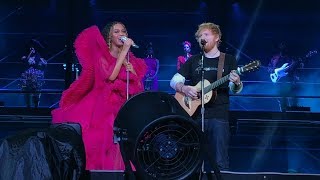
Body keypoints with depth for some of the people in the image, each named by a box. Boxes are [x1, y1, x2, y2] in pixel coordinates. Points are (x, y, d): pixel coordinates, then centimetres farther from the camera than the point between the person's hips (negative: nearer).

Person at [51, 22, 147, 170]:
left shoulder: (130, 59, 16)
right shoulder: (101, 54, 4)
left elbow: (138, 86, 13)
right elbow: (110, 76, -15)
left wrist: (131, 70, -4)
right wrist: (124, 51, -11)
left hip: (124, 106, 4)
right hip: (103, 105, -4)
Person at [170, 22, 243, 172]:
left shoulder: (228, 60, 7)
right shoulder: (193, 60, 13)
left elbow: (235, 90, 2)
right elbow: (174, 81, 11)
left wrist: (236, 83, -22)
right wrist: (184, 88, -10)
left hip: (219, 115, -2)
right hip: (194, 114, 3)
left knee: (220, 162, -8)